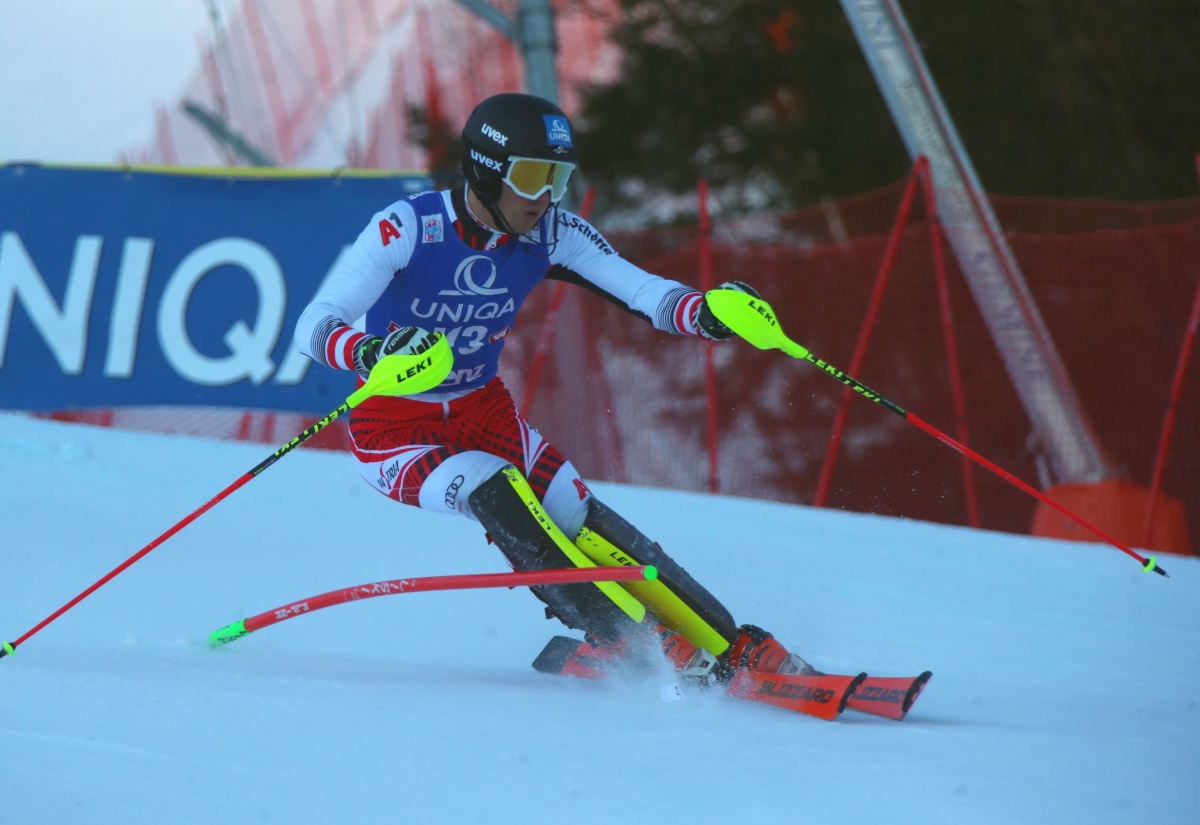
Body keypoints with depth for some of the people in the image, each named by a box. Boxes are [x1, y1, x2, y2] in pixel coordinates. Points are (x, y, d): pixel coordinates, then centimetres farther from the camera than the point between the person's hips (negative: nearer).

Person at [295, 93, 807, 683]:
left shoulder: (552, 234, -10)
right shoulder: (408, 227, -24)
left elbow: (646, 294, -18)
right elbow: (313, 327, -30)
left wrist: (709, 313, -40)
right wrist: (373, 352, -52)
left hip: (484, 413, 4)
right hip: (394, 431, -4)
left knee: (579, 522, -14)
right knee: (496, 492, -31)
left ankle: (733, 652, -11)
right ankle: (633, 643, -28)